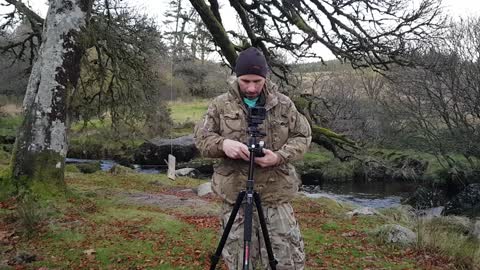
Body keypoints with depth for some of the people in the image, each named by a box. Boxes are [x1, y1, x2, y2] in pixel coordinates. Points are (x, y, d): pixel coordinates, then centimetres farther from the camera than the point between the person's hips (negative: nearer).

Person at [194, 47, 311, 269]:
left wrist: (280, 156, -13)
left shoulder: (283, 104, 4)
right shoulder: (220, 105, 2)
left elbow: (303, 136, 6)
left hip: (276, 195, 0)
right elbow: (200, 138, 3)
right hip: (235, 196, 0)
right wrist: (222, 144, -19)